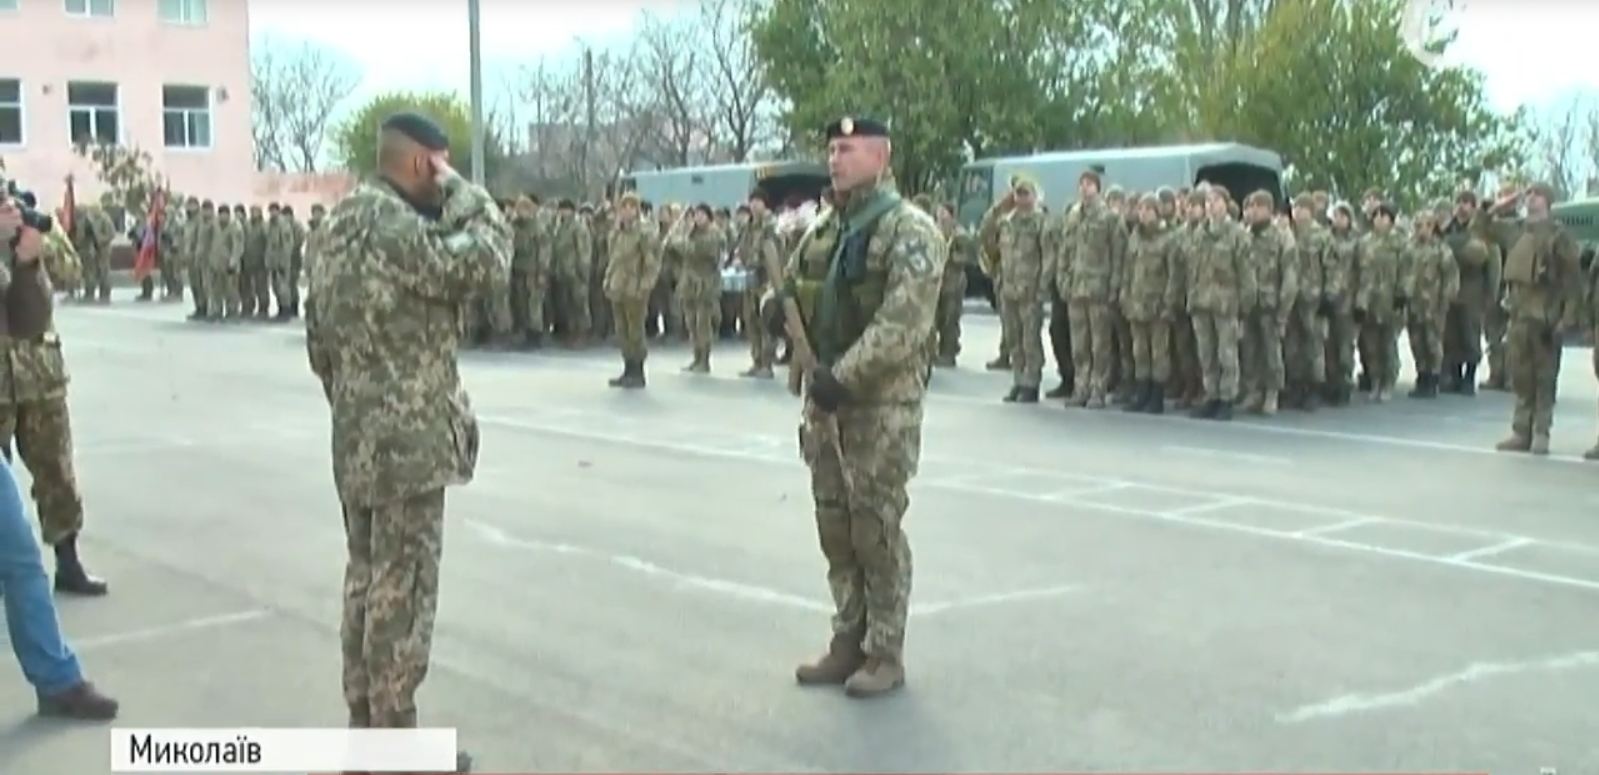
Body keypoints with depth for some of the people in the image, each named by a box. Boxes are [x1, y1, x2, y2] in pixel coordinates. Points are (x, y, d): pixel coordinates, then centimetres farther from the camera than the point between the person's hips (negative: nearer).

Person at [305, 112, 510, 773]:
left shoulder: (342, 226, 14)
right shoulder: (394, 225, -17)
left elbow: (318, 335, 18)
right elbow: (483, 261, -26)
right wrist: (462, 192, -12)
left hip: (358, 440, 10)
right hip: (408, 442, -10)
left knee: (368, 582, 16)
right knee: (402, 591, -2)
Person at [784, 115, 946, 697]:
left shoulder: (909, 230, -10)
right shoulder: (822, 232, 14)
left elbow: (904, 321, -21)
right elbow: (789, 294, 23)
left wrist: (846, 374, -24)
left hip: (882, 403, -7)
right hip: (824, 396, 7)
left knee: (877, 530, -2)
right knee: (835, 527, 12)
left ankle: (885, 655, 11)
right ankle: (848, 643, 24)